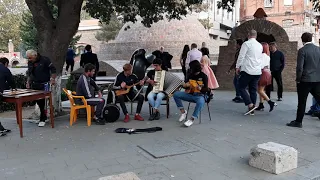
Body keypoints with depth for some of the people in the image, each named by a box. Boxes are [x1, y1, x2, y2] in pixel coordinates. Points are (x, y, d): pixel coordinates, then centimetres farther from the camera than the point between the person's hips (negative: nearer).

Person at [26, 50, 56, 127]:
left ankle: (42, 119, 4)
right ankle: (44, 116, 23)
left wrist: (52, 79, -12)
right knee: (38, 101, 7)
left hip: (44, 85, -6)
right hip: (35, 85, 6)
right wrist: (28, 82, 13)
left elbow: (53, 69, -7)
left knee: (43, 102, -5)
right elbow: (29, 73, 20)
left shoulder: (45, 60, -11)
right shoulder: (30, 62, 7)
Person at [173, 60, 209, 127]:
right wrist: (185, 85, -9)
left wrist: (200, 89, -38)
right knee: (176, 94, -10)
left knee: (200, 102, -42)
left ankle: (192, 119, -28)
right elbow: (184, 85, 16)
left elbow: (206, 89, -16)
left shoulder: (203, 76, -9)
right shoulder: (191, 75, 7)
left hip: (200, 95, -6)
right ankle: (183, 112, -3)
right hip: (191, 94, 6)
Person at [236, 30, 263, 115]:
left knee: (242, 88, 2)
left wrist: (237, 67, 0)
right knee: (253, 90, 9)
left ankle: (250, 105, -12)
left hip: (247, 70, -6)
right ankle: (252, 110, 11)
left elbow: (241, 56, -9)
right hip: (257, 71, 6)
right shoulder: (260, 45, 13)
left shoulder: (246, 43, -7)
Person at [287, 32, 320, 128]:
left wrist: (298, 79, -4)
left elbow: (299, 67, -15)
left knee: (302, 102, 2)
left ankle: (298, 121, 9)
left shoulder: (302, 50, -10)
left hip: (305, 80, -5)